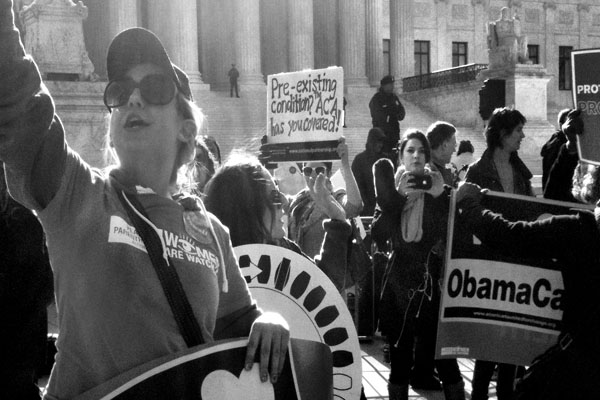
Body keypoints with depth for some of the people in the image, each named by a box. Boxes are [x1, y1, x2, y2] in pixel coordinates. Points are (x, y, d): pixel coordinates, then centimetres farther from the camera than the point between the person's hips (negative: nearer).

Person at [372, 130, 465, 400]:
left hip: (432, 284, -1)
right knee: (399, 360, 5)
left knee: (444, 357, -5)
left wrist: (439, 197, -16)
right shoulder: (390, 191, 7)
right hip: (399, 284, 2)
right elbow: (377, 236, -5)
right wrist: (397, 197, -12)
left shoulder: (439, 190, 3)